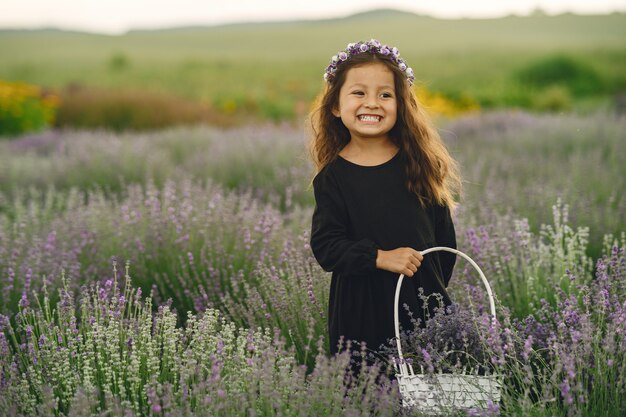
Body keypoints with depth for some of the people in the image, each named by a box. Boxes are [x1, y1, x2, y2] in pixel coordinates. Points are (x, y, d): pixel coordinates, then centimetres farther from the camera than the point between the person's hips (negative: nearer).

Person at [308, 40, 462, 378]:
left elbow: (443, 233, 9)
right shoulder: (332, 177, -3)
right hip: (361, 308, -2)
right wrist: (380, 258, -20)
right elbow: (325, 245, -10)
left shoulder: (419, 163, 3)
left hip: (424, 299, 2)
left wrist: (435, 283, 3)